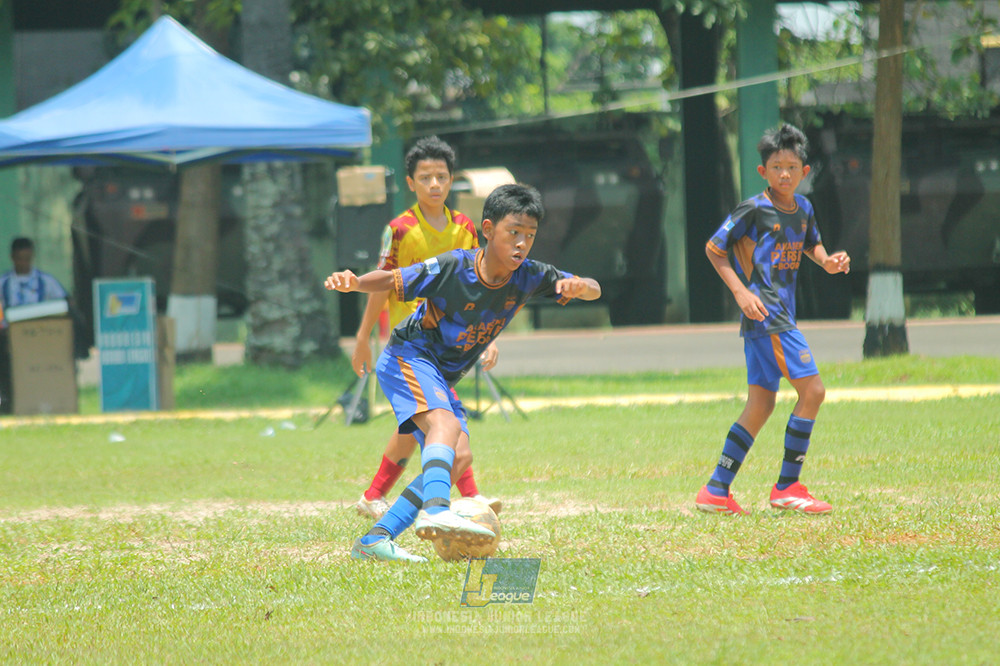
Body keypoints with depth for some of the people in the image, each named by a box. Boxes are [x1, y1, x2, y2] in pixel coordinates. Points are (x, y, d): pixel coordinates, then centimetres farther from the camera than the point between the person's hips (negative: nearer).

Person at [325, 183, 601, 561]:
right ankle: (436, 511, -55)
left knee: (456, 458, -5)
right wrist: (353, 283, -34)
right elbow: (393, 281, -15)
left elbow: (594, 290, -6)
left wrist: (577, 286, -30)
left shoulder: (528, 277, -8)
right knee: (446, 425, -32)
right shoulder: (451, 268, -21)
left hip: (441, 379, 7)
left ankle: (375, 541, -5)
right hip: (407, 357, -7)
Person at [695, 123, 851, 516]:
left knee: (760, 405, 8)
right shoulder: (754, 210, -11)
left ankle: (716, 490, 11)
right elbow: (714, 248, -6)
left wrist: (827, 261, 8)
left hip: (782, 315, 9)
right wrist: (740, 291, -15)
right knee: (812, 390, -13)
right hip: (764, 314, -9)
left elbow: (811, 243, 30)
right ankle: (787, 487, -6)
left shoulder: (802, 208, 11)